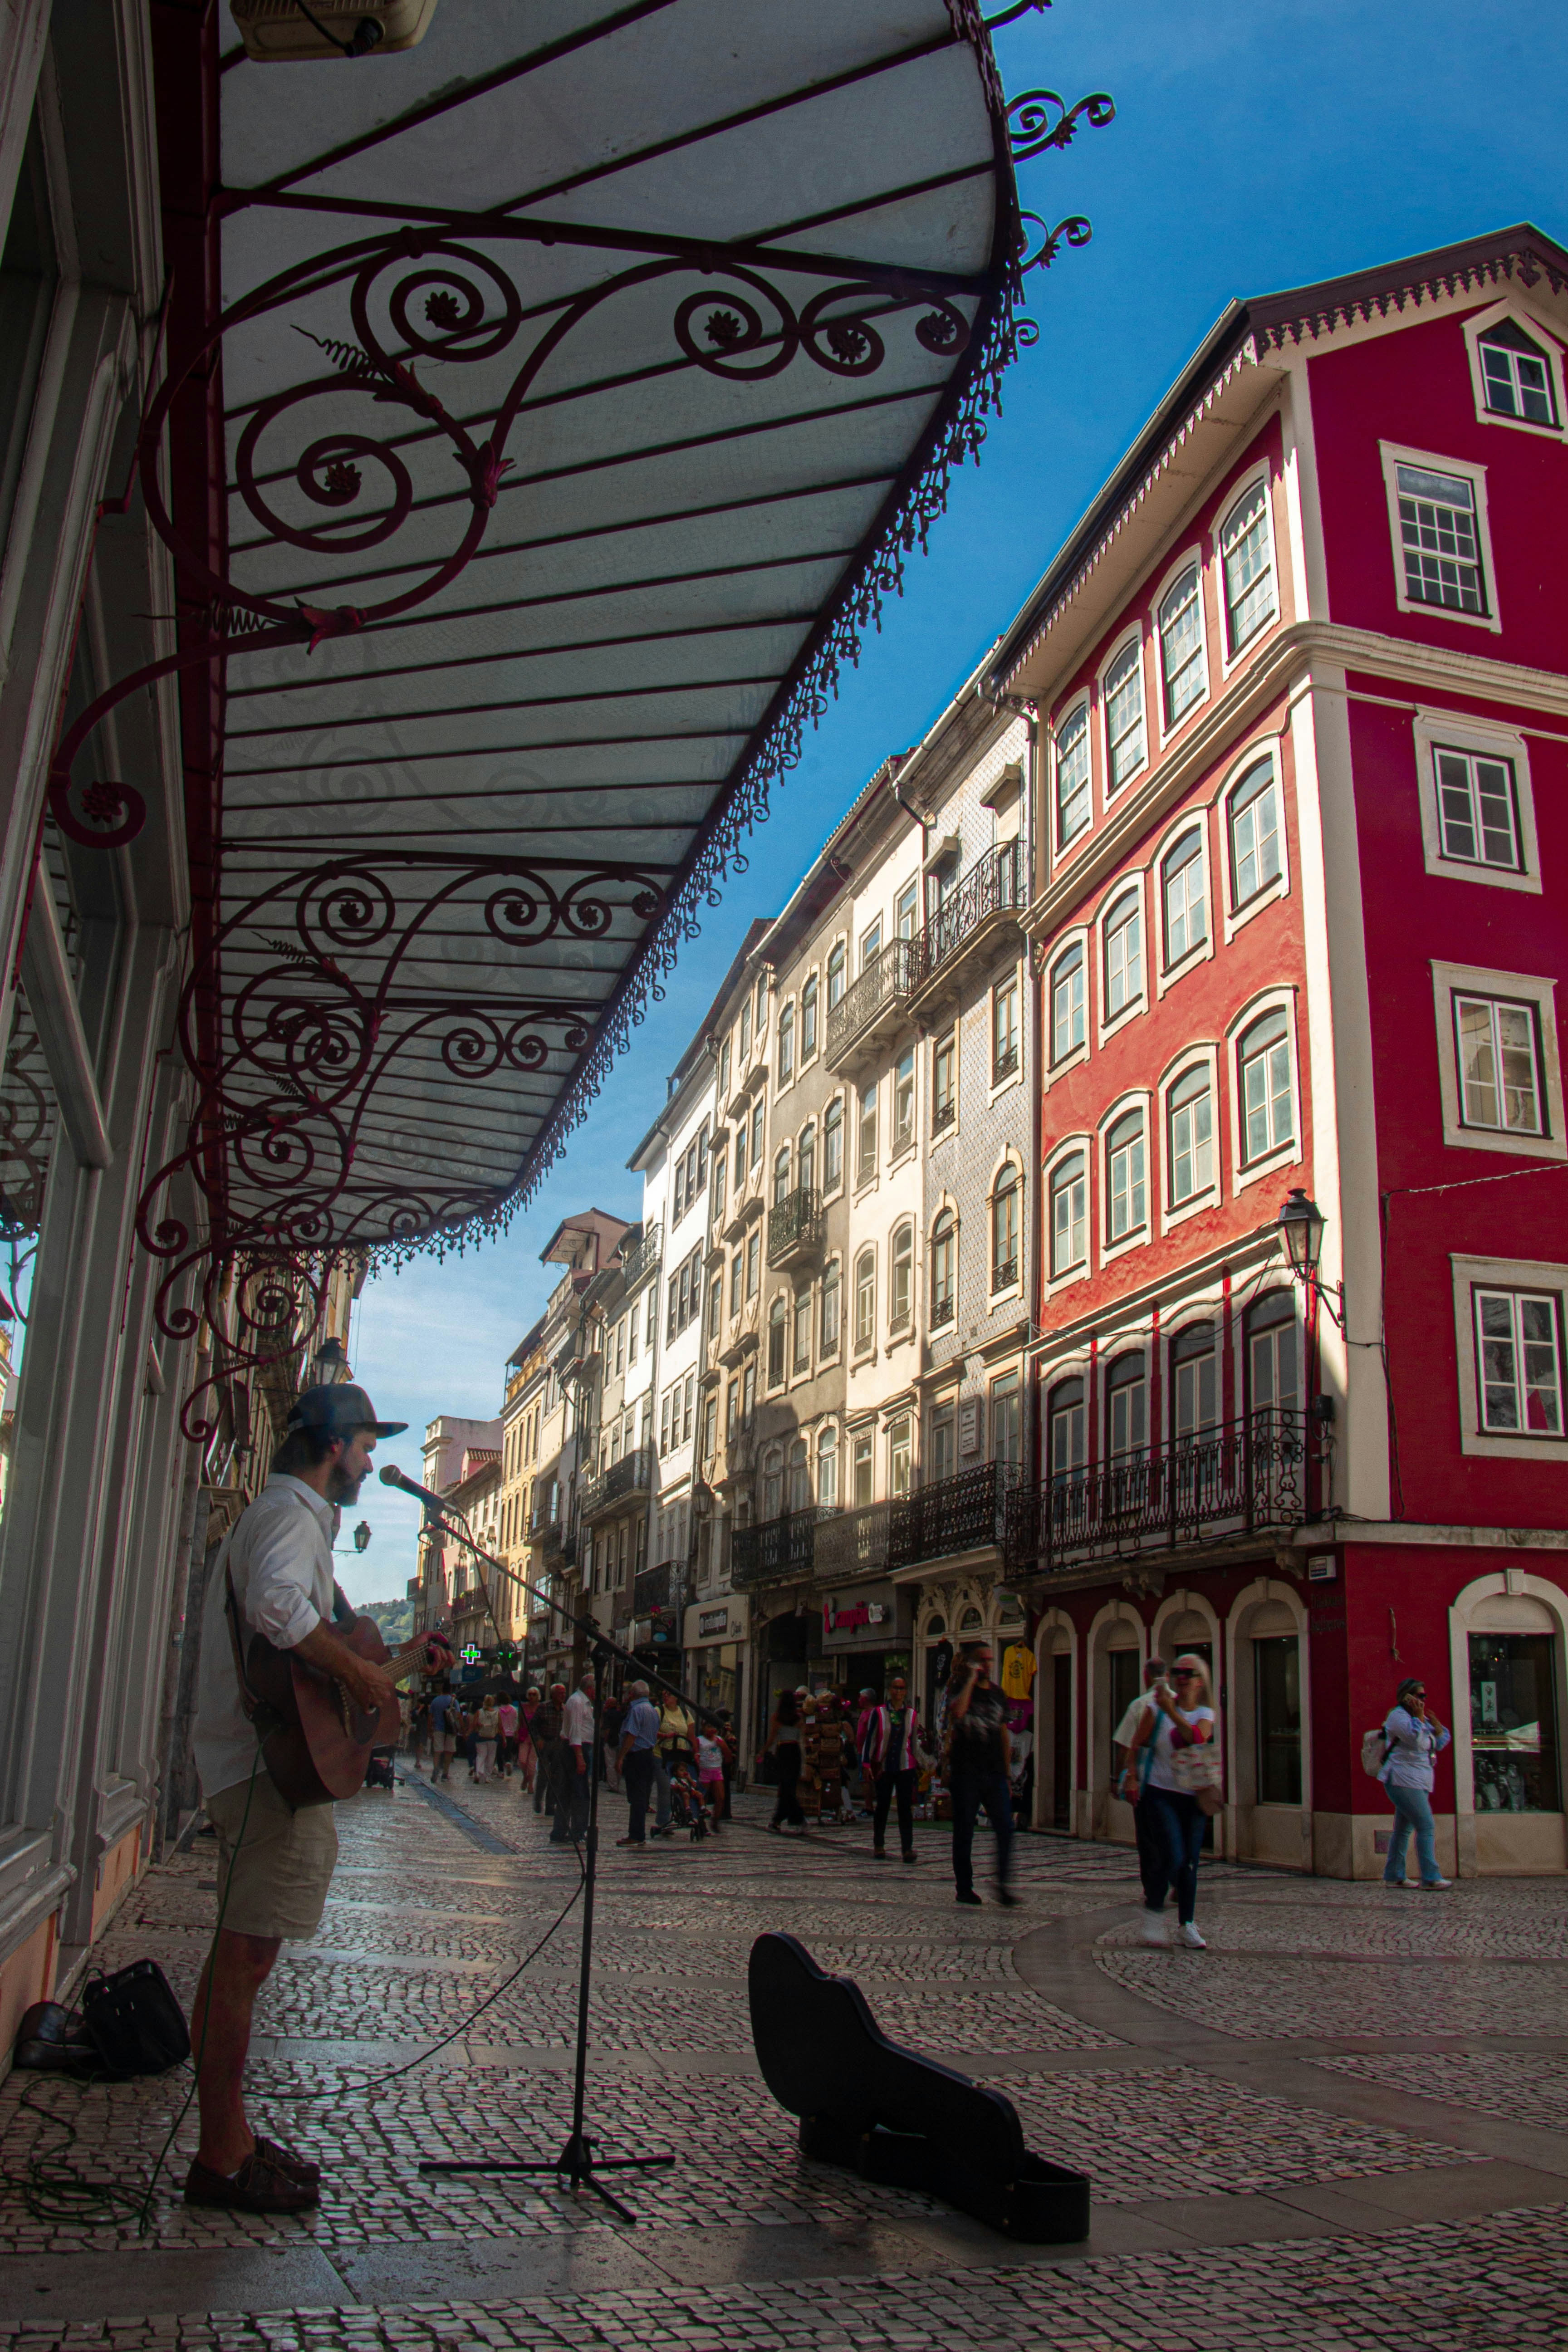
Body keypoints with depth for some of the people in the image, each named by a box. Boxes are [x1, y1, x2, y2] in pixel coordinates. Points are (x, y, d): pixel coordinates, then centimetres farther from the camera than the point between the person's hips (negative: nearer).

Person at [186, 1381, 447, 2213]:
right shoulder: (291, 1514, -13)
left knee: (239, 1957, 15)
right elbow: (278, 1606, -35)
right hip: (274, 1764, -11)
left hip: (261, 1763, 11)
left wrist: (402, 1656, 22)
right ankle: (220, 2160, 3)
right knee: (244, 1958, -5)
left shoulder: (289, 1513, 21)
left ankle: (228, 2139, 25)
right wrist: (359, 1674, -25)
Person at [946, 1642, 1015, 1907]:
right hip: (966, 1774, -4)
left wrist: (1007, 1775, 14)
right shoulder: (960, 1689, -2)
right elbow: (957, 1711, -27)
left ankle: (1003, 1885, 1)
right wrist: (972, 1679, -18)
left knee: (1005, 1829, -7)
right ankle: (964, 1888, 13)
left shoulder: (996, 1693, 14)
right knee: (964, 1833, 3)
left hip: (994, 1775, 4)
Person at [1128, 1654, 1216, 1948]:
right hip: (1162, 1793, -3)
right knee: (1172, 1857, -16)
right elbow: (1137, 1743, 3)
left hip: (1193, 1796, 3)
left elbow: (1197, 1737, -17)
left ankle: (1186, 1926, 18)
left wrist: (1171, 1711, -29)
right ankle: (1153, 1909, 7)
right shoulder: (1157, 1708, -1)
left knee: (1189, 1863, 5)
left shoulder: (1206, 1715, 5)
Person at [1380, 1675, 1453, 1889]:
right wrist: (1419, 1717, -16)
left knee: (1403, 1828, 11)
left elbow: (1440, 1744, 17)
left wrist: (1436, 1724, 1)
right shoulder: (1398, 1716, -9)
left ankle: (1393, 1876, 14)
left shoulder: (1420, 1718, 20)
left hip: (1417, 1782, 10)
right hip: (1404, 1781, -10)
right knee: (1425, 1826, -14)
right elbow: (1416, 1741, -22)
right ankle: (1431, 1878, -16)